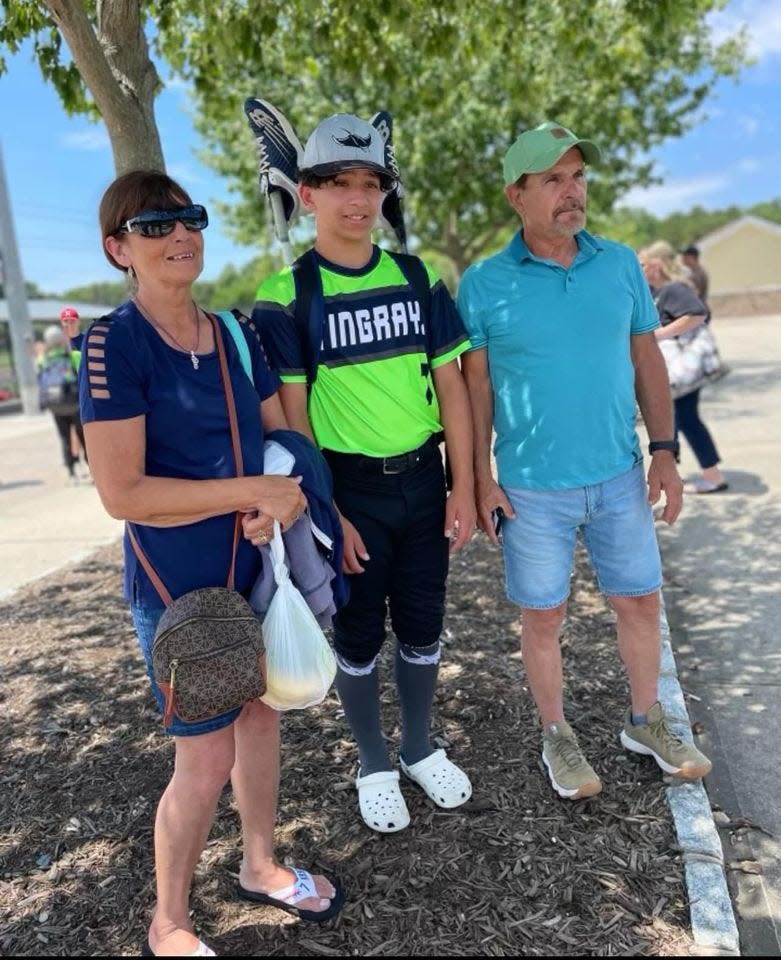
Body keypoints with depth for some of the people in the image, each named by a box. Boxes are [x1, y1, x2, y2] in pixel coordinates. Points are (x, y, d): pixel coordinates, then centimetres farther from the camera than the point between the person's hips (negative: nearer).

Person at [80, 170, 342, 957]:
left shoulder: (236, 334, 3)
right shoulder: (113, 344, -16)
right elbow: (122, 493, -21)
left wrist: (287, 498, -14)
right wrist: (257, 491, -21)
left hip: (253, 566, 6)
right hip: (178, 583, -6)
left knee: (259, 713, 18)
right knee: (206, 757, 3)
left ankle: (261, 866, 43)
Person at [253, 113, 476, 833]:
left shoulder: (418, 279, 4)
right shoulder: (286, 297, -7)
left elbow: (451, 386, 3)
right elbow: (290, 416, -10)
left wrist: (464, 488, -1)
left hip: (423, 479, 3)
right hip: (348, 488, -3)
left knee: (422, 624, 14)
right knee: (359, 634, 11)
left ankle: (421, 749, 37)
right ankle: (374, 765, 33)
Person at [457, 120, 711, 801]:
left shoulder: (621, 264, 3)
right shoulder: (484, 284, -6)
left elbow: (647, 360, 7)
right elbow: (475, 384, -4)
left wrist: (664, 451, 1)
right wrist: (481, 478, -7)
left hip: (620, 477, 4)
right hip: (533, 488, -3)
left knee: (641, 601, 15)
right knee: (544, 617, 10)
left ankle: (647, 722, 38)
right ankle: (557, 736, 32)